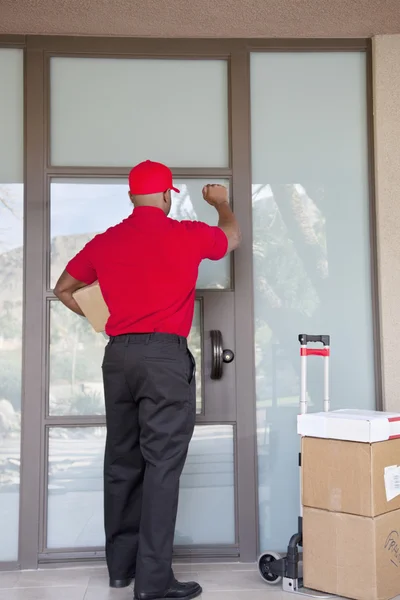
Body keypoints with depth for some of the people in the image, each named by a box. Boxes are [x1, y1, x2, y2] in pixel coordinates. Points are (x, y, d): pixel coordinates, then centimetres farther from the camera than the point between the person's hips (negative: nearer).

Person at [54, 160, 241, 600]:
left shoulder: (104, 242, 9)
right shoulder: (187, 235, -1)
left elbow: (63, 290, 21)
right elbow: (232, 237, 21)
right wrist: (221, 203, 40)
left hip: (118, 354, 5)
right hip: (165, 355, -5)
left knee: (122, 460, 12)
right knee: (162, 465, -4)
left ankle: (121, 564, 23)